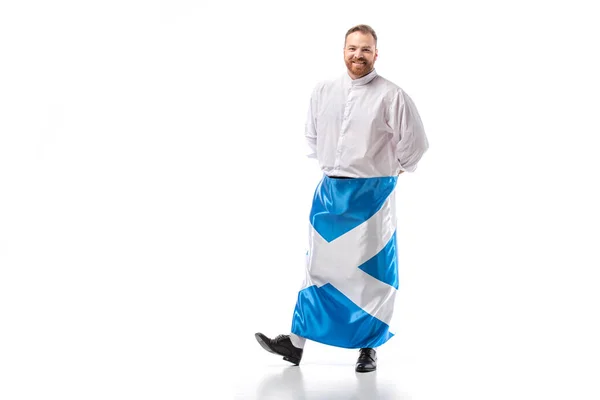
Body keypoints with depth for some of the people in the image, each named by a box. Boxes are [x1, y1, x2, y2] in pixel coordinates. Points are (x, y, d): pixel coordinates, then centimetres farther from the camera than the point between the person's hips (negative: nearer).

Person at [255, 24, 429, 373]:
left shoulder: (391, 95, -10)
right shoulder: (323, 92, 6)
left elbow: (415, 142, -4)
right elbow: (313, 135, 22)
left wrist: (394, 171, 5)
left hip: (372, 194, -4)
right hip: (330, 190, 5)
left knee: (370, 271, 3)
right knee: (318, 263, 7)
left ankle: (369, 348, 13)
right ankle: (296, 342, 12)